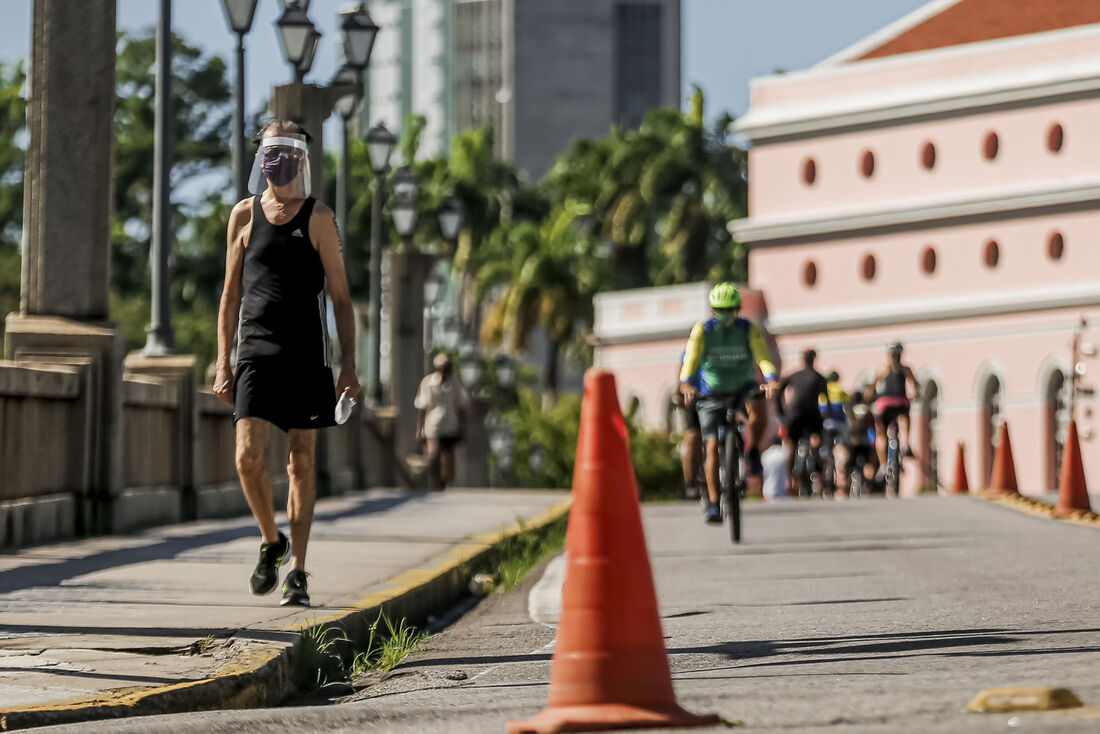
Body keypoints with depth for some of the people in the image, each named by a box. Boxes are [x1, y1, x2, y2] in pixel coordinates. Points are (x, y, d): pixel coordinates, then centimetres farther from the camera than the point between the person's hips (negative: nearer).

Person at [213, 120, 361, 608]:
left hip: (307, 356, -1)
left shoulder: (318, 219, 3)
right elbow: (231, 293, 11)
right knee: (249, 456, -12)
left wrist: (348, 366, -4)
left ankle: (297, 571, 8)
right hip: (256, 352, 1)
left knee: (302, 463, 2)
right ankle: (271, 541, 12)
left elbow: (340, 296, 3)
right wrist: (222, 362, 5)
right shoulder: (244, 215, 8)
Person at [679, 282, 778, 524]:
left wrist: (771, 379, -41)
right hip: (712, 393, 0)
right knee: (712, 445, -12)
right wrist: (686, 384, -39)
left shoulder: (749, 329, -7)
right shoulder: (702, 330, -8)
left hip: (743, 387, 0)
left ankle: (752, 453, -13)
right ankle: (713, 503, -10)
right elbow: (690, 359, -19)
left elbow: (763, 357, -20)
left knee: (757, 405, -36)